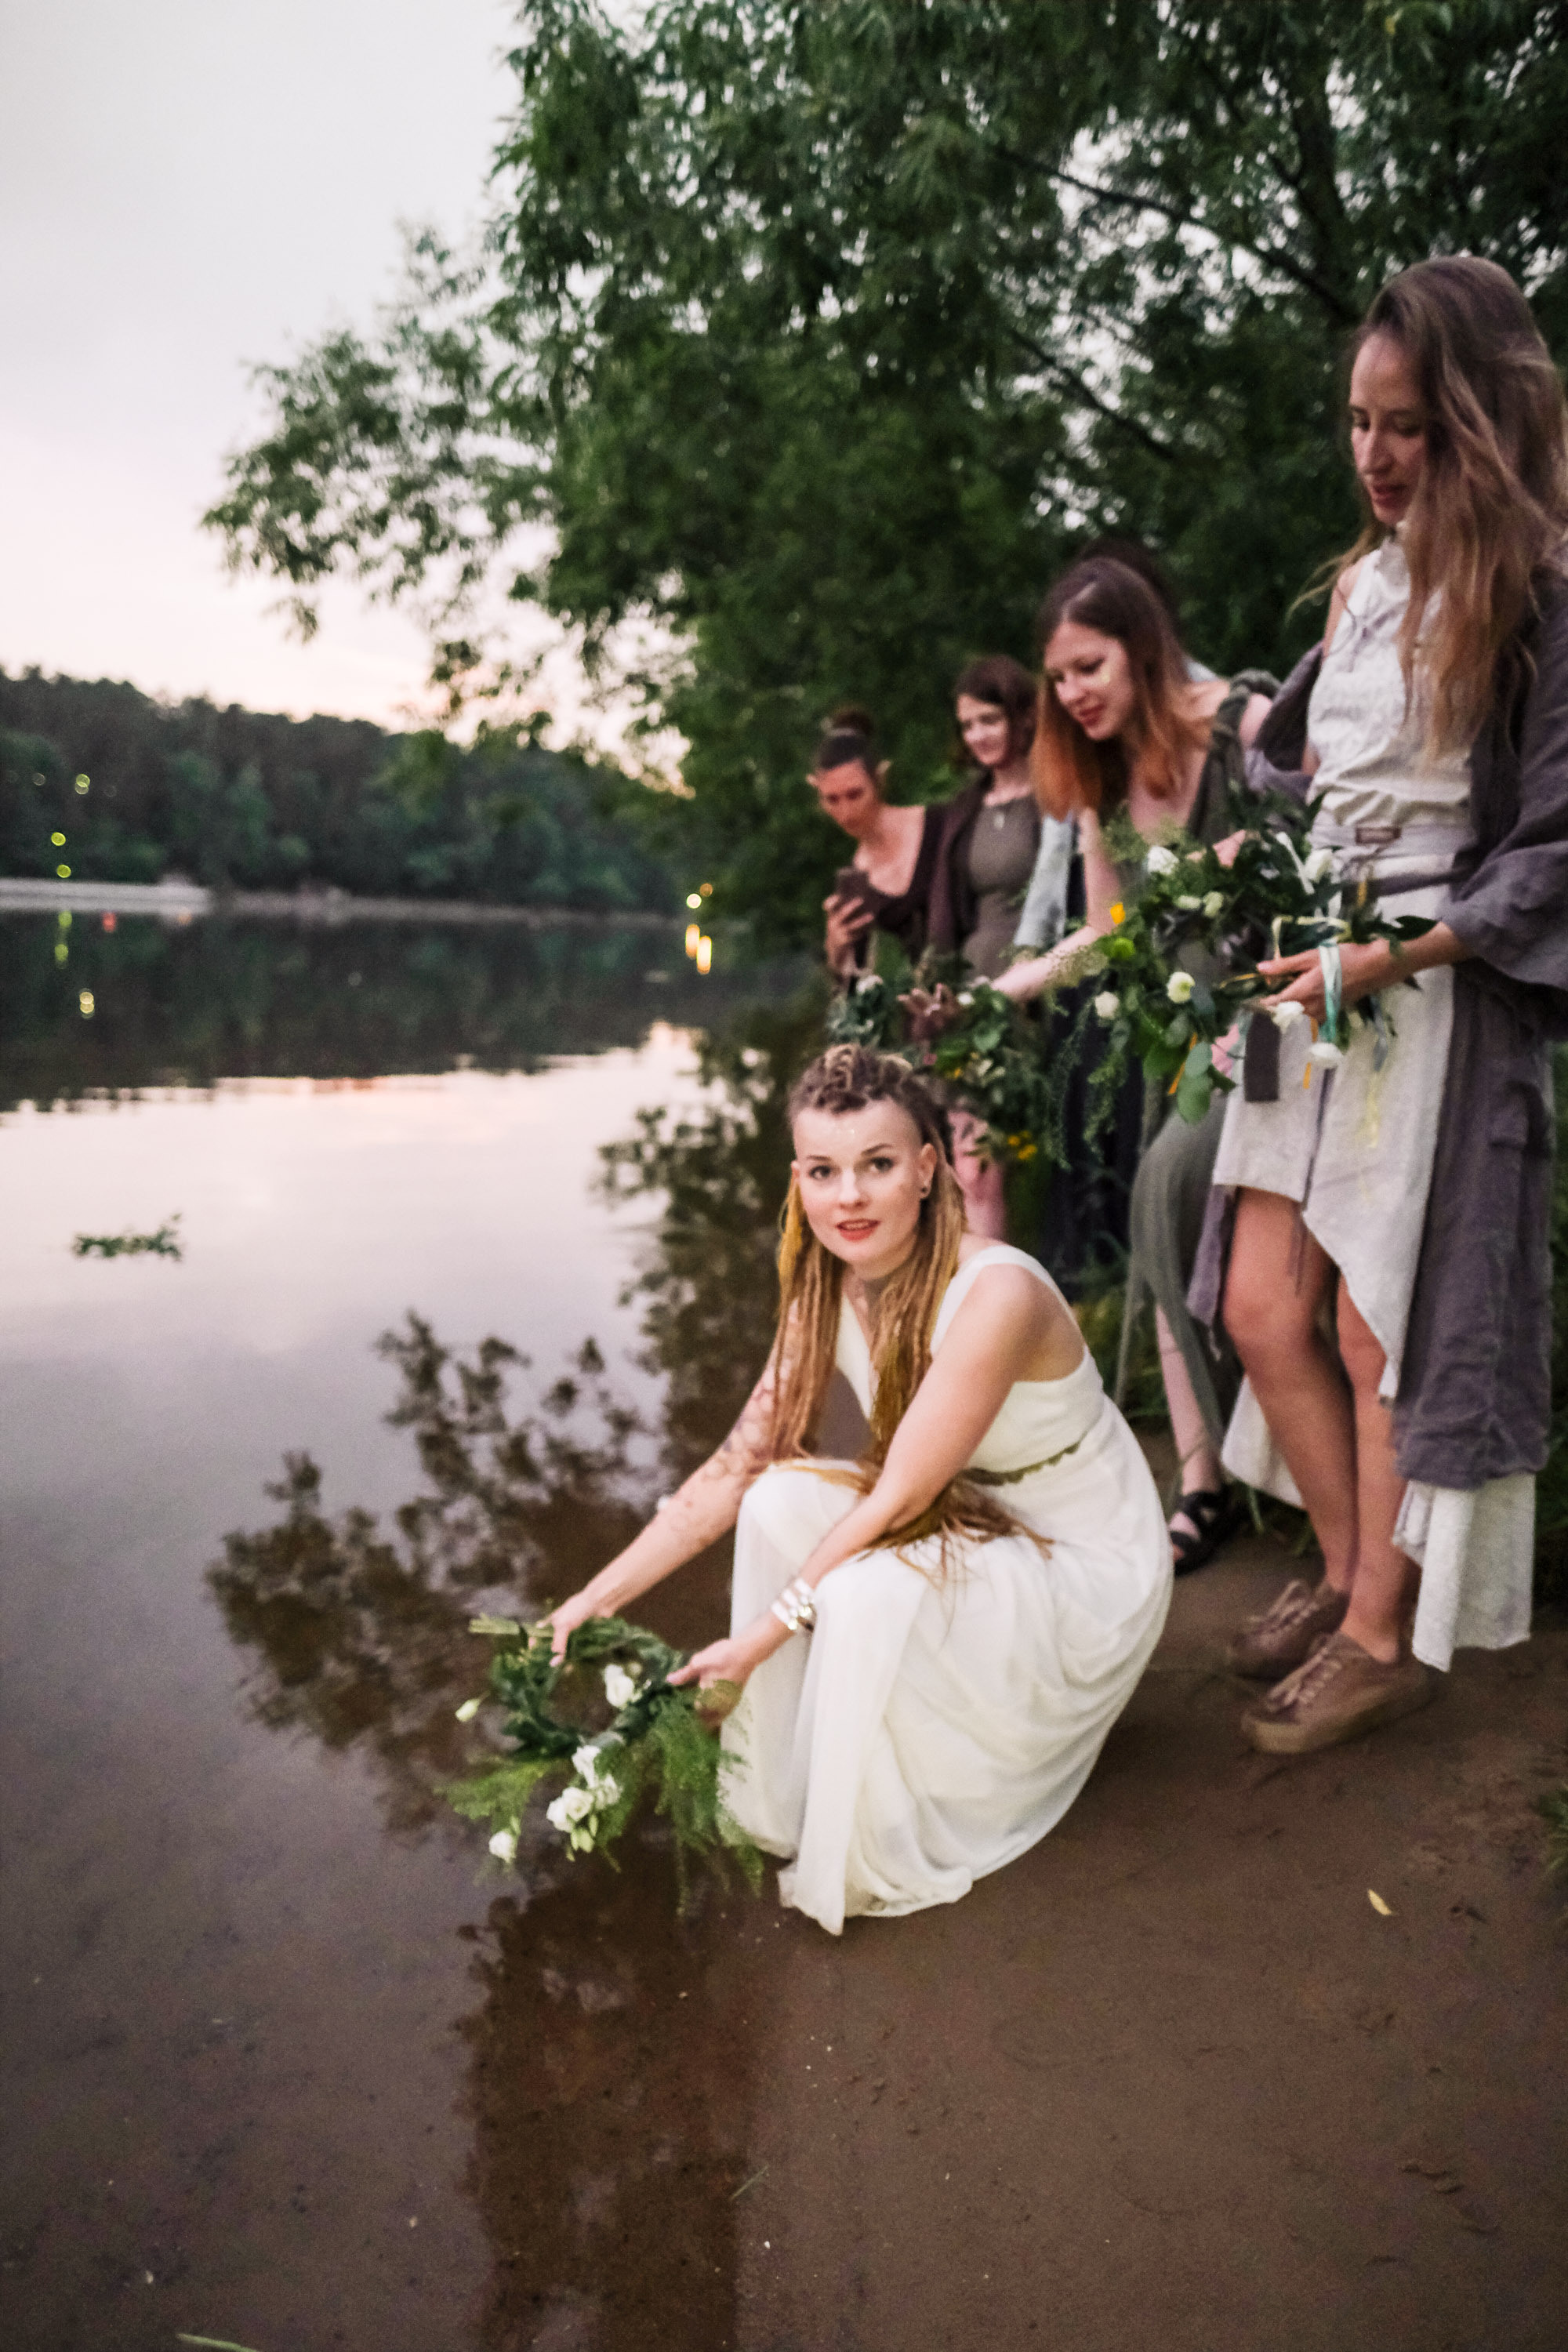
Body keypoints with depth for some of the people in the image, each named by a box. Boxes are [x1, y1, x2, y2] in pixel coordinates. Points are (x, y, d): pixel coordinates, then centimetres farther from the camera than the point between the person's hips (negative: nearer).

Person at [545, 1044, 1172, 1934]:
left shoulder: (994, 1294, -30)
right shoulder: (830, 1296, -7)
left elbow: (897, 1500, -27)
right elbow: (733, 1470, -4)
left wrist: (761, 1637, -23)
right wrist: (595, 1600, -7)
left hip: (1088, 1564, -7)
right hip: (974, 1527, 7)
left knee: (868, 1590, -31)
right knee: (783, 1500, -15)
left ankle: (888, 1859, -4)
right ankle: (785, 1803, 3)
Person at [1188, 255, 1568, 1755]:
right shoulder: (1362, 583, 13)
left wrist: (1402, 954, -19)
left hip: (1444, 1001, -7)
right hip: (1318, 982, 7)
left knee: (1380, 1332, 0)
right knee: (1261, 1309, 7)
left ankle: (1388, 1637, 18)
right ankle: (1350, 1576, 27)